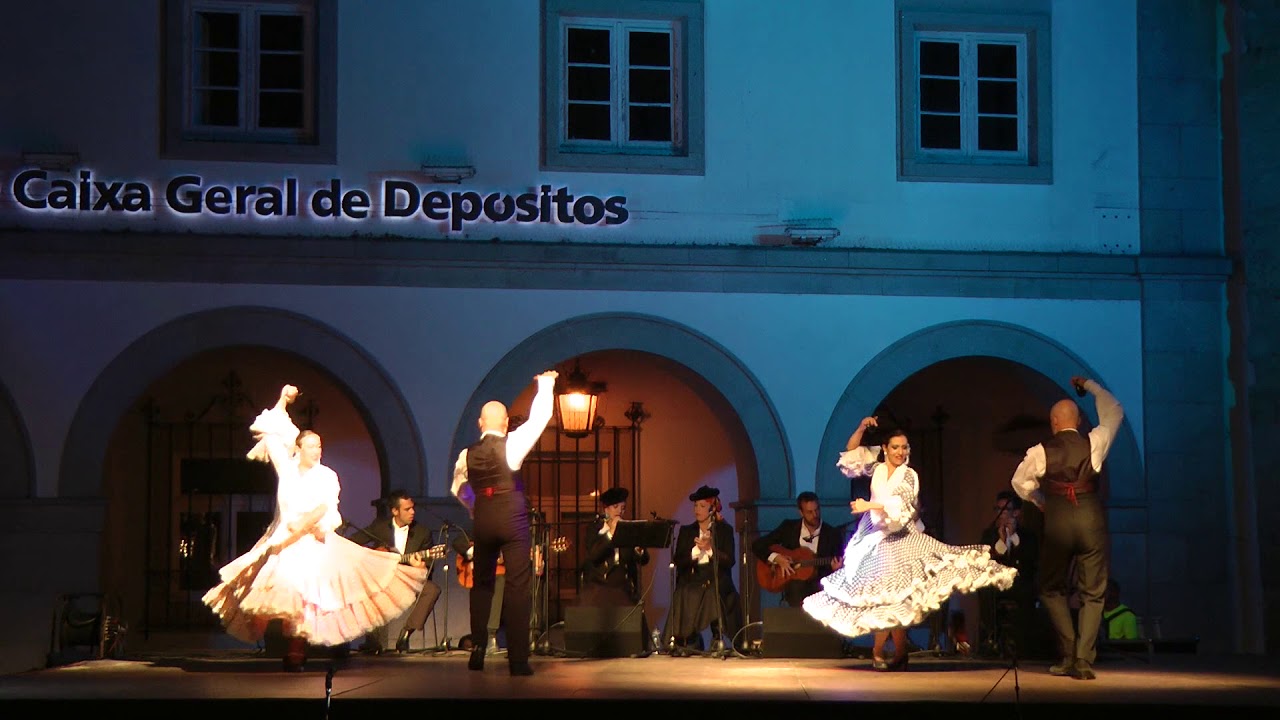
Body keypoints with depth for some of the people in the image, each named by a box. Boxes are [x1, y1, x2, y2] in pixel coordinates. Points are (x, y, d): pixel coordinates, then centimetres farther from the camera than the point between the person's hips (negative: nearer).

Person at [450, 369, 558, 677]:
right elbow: (539, 417, -1)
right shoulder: (512, 444, -6)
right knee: (518, 587, -2)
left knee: (482, 584, 18)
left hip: (482, 521, 4)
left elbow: (458, 489, 20)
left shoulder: (467, 454, 6)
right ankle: (517, 658, -5)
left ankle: (477, 653, 19)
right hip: (513, 519, -4)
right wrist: (545, 384, 13)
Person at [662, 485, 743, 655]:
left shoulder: (725, 530, 10)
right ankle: (689, 642, -17)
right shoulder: (686, 531, 16)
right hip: (691, 581, 2)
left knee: (716, 594, -34)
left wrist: (710, 549, -15)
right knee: (685, 596, -30)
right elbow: (677, 561, 5)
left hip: (716, 581, -2)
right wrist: (696, 550, -11)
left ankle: (718, 640, -18)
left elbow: (729, 561, -1)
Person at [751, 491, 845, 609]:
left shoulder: (834, 533, 4)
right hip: (793, 585, 0)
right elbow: (757, 545, 6)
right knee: (797, 586, -35)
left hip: (819, 584, 0)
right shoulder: (788, 527, 5)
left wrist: (836, 569, -19)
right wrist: (776, 558, -10)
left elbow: (840, 569, 5)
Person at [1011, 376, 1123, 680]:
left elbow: (1020, 482, 13)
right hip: (1091, 519, 1)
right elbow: (1114, 412, 17)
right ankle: (1083, 659, -3)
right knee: (1092, 594, 9)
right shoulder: (1094, 443, 0)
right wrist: (1089, 386, 27)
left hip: (1057, 521, -1)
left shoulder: (1040, 452, -1)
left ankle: (1069, 654, 6)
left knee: (1052, 590, 16)